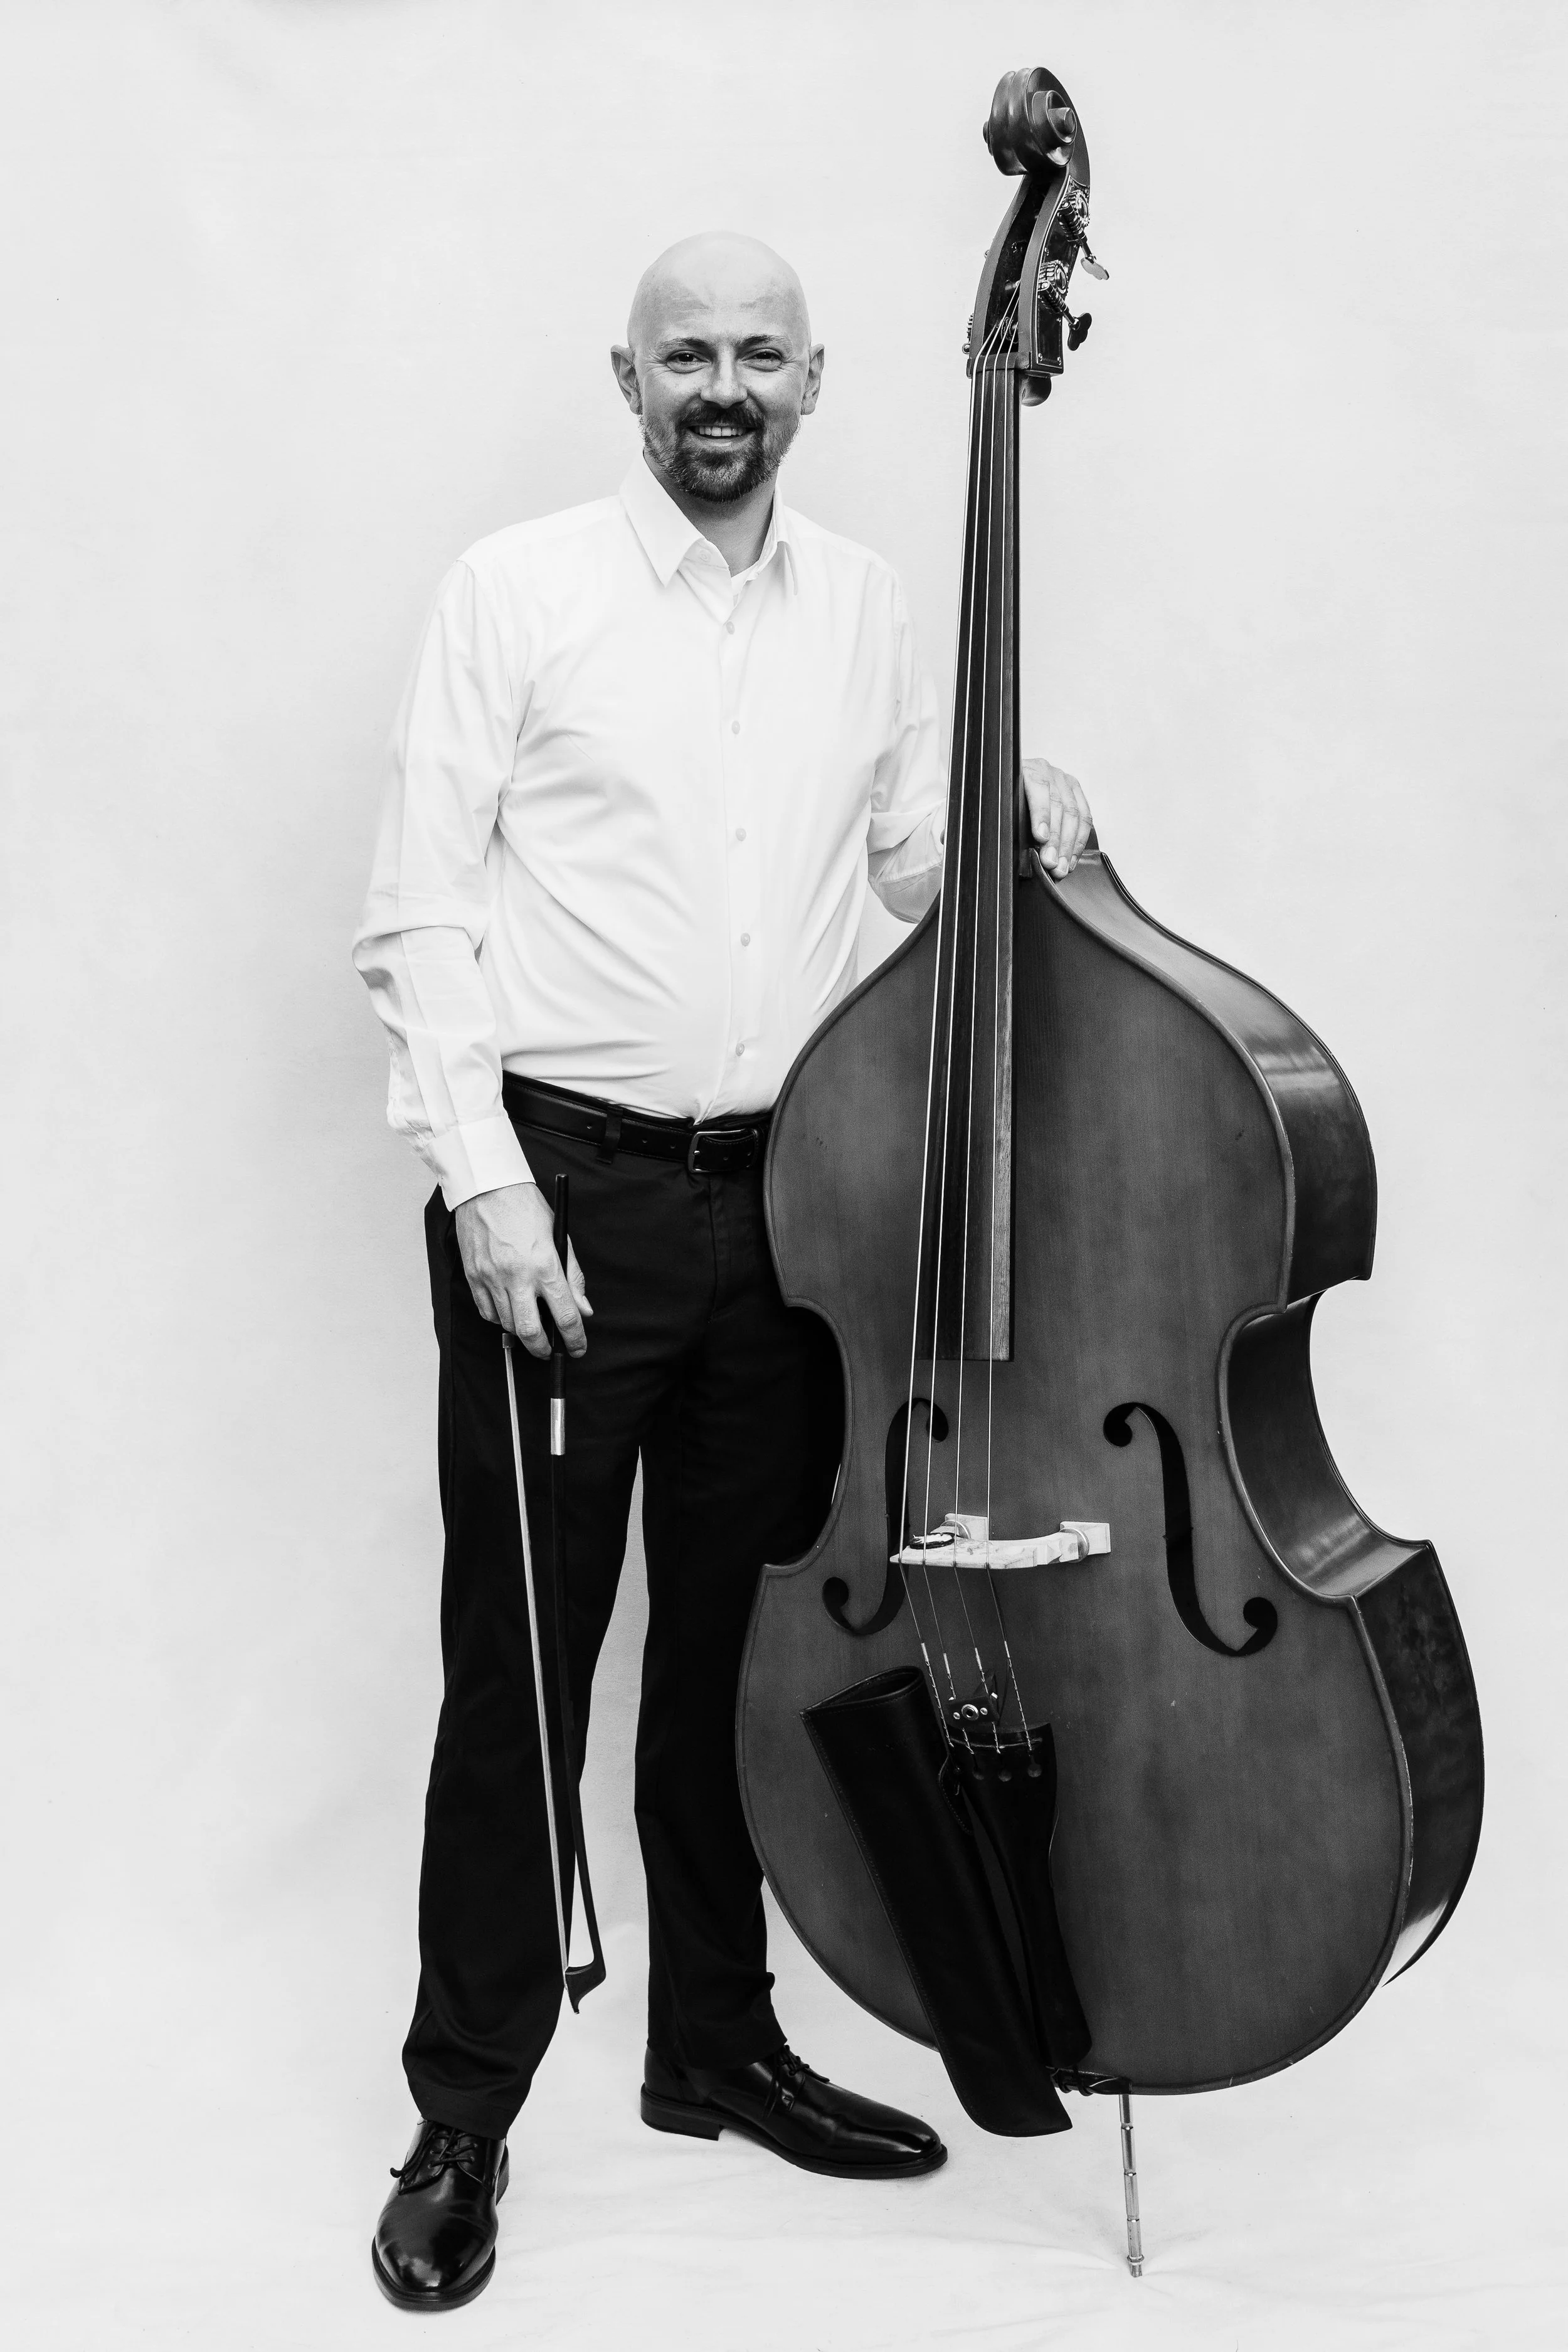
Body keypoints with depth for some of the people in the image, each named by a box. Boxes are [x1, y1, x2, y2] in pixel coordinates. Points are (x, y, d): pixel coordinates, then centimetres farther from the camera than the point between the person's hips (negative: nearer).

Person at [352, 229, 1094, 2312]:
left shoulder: (868, 609, 11)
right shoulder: (518, 589, -2)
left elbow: (914, 868, 17)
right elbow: (419, 913, -5)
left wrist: (1016, 832, -6)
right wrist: (484, 1182, -13)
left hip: (787, 1199, 4)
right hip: (564, 1189, -4)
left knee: (739, 1648, 13)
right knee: (519, 1657, 1)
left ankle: (717, 2044, 30)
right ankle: (466, 2115, 16)